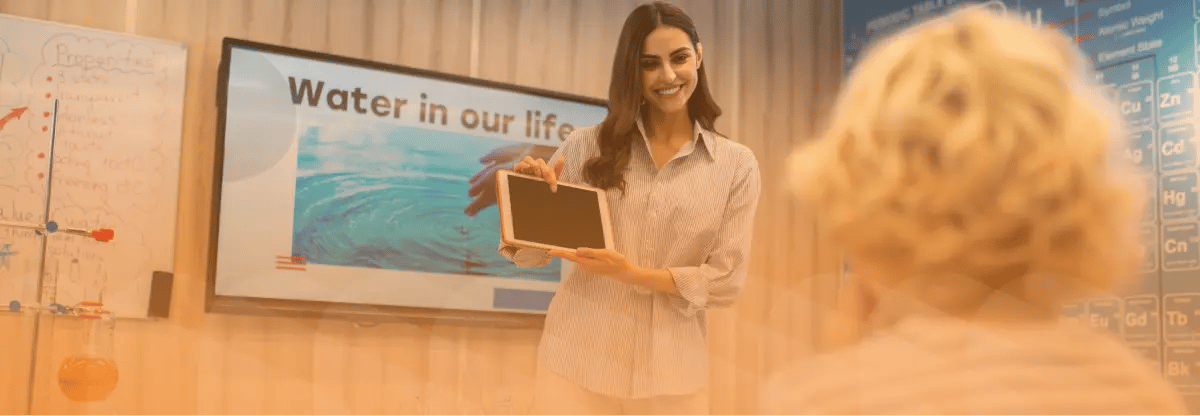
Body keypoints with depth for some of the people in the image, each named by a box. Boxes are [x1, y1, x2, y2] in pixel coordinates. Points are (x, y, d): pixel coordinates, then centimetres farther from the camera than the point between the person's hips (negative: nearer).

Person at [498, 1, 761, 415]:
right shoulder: (586, 146, 2)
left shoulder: (736, 164, 2)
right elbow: (527, 252, 4)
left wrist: (633, 274, -14)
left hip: (672, 376, 0)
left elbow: (725, 280, -2)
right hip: (577, 364, 0)